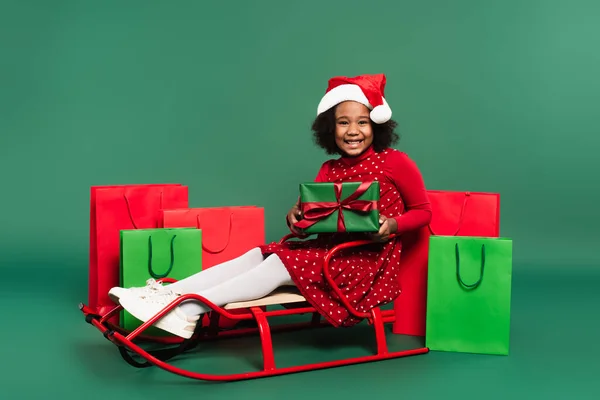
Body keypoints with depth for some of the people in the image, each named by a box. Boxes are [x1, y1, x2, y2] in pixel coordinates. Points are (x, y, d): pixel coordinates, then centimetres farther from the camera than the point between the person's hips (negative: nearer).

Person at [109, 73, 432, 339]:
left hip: (368, 259, -6)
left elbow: (423, 211, -1)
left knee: (281, 264, -25)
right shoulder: (330, 170, 12)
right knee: (257, 255, -13)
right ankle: (165, 292, -23)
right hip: (330, 250, 6)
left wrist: (393, 224, -20)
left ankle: (190, 310, -34)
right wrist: (296, 217, -11)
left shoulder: (395, 162, -5)